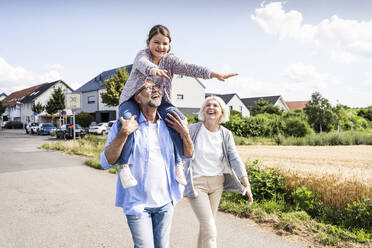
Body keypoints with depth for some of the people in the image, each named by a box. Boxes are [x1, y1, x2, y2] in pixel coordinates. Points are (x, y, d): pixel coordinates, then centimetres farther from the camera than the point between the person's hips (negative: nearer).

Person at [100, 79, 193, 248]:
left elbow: (188, 155, 11)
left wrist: (185, 134, -7)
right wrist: (124, 133, -25)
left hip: (165, 202, 5)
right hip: (137, 202, -4)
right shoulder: (125, 125, -9)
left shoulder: (168, 124, 4)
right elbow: (106, 162, -14)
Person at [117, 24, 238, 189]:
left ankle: (178, 163, -15)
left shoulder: (169, 60, 0)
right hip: (133, 99, -3)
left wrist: (214, 74, -31)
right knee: (128, 121, -36)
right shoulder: (142, 54, -10)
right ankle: (124, 167, -27)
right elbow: (142, 63, -36)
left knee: (178, 118, -25)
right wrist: (153, 70, -63)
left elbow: (188, 68, -15)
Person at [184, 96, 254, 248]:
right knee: (210, 230, -11)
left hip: (217, 183, 4)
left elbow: (235, 159, -4)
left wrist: (247, 184, -13)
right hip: (196, 183, -4)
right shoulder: (193, 129, -7)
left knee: (206, 225, 16)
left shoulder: (226, 134, 3)